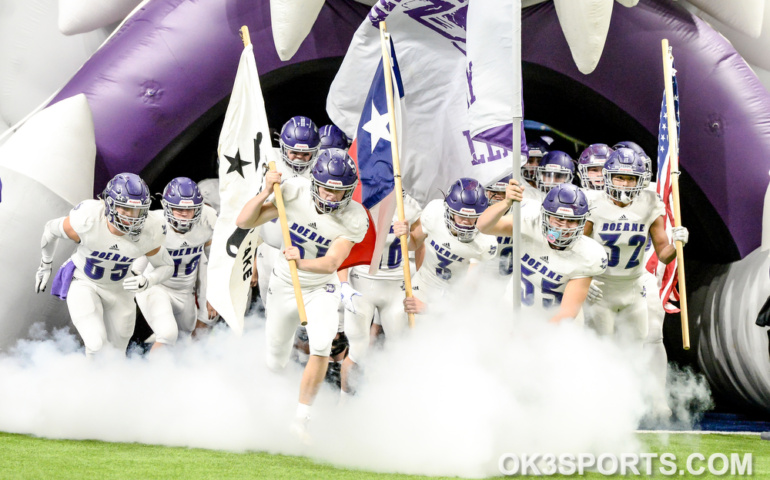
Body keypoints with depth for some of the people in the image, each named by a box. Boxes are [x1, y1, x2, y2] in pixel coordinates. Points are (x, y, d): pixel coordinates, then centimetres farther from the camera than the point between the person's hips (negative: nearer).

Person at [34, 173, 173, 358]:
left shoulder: (148, 233, -26)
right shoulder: (87, 222, -32)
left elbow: (167, 266, -7)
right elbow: (52, 229, -9)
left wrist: (147, 281, -29)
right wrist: (45, 264, 7)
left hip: (119, 289, 3)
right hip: (83, 284, -3)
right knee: (97, 346, -22)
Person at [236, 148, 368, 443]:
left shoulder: (354, 219, -21)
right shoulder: (295, 191, -19)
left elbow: (331, 264, -30)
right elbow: (244, 222, -17)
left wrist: (302, 262, -49)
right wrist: (266, 192, -31)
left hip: (321, 288, -1)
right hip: (284, 285, 2)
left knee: (321, 346, -27)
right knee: (275, 364, 11)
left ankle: (301, 418, -14)